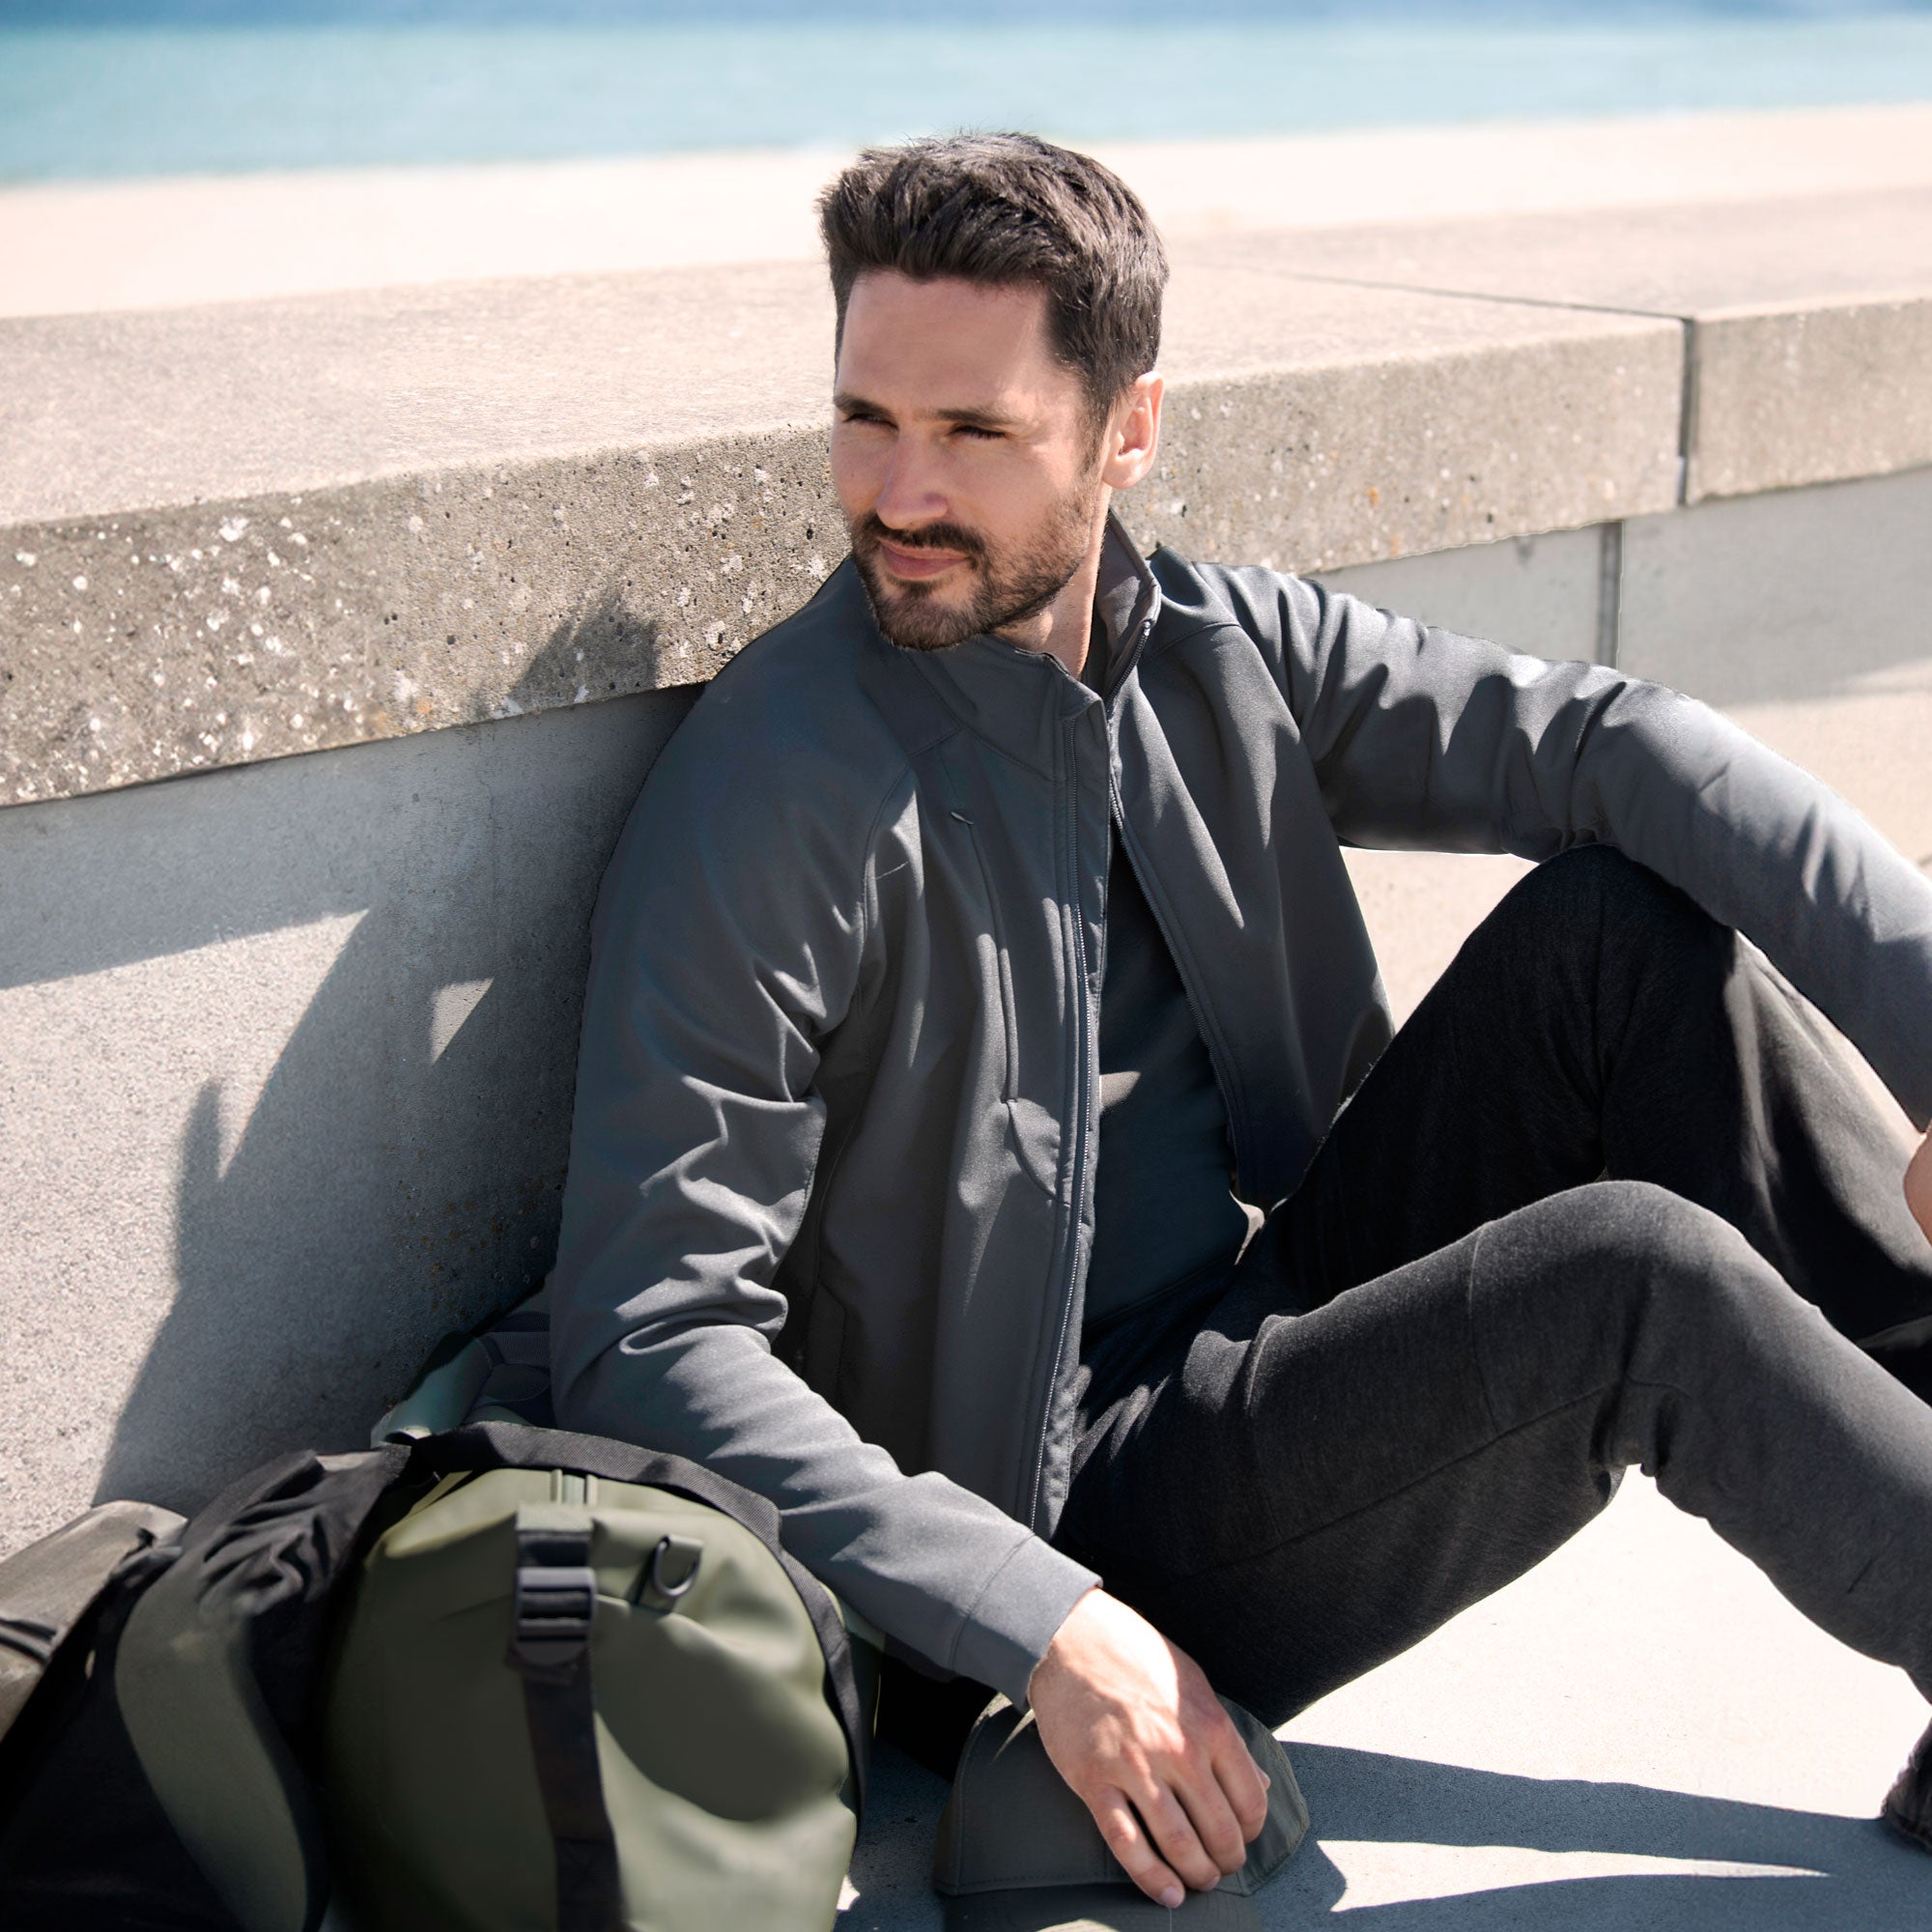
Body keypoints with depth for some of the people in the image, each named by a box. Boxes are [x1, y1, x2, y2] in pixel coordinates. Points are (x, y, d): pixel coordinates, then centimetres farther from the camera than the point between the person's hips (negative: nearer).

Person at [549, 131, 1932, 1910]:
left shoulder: (1225, 650, 2)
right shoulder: (772, 795, -16)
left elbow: (1596, 741, -6)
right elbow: (649, 1342, -20)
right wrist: (1047, 1629, -28)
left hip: (1288, 1326, 6)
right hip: (1066, 1516, -6)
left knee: (1622, 922, -11)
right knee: (1638, 1276, -25)